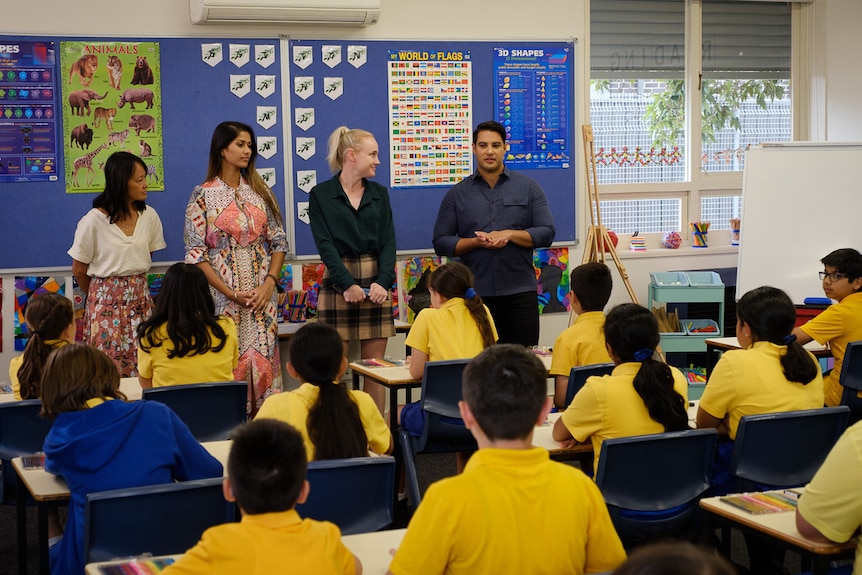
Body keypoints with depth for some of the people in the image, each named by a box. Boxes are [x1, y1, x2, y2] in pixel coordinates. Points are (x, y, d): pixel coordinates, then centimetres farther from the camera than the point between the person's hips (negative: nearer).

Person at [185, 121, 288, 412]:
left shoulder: (260, 191, 10)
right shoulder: (203, 195, -1)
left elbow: (279, 241, 8)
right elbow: (196, 253, -6)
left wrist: (269, 283, -7)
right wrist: (230, 293, -13)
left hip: (262, 294, 3)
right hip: (224, 297, -3)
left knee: (264, 358, 2)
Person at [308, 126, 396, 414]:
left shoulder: (379, 193, 12)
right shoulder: (321, 195, 1)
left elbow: (388, 242, 4)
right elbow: (325, 245, -8)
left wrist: (383, 281, -11)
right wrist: (348, 284, -18)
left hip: (376, 284, 3)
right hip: (337, 285, -3)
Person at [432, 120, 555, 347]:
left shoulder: (529, 188, 8)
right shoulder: (457, 194, 8)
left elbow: (546, 233, 2)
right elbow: (440, 242, 5)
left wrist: (508, 235, -12)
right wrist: (477, 242, -11)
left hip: (520, 292, 0)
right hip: (475, 294, 0)